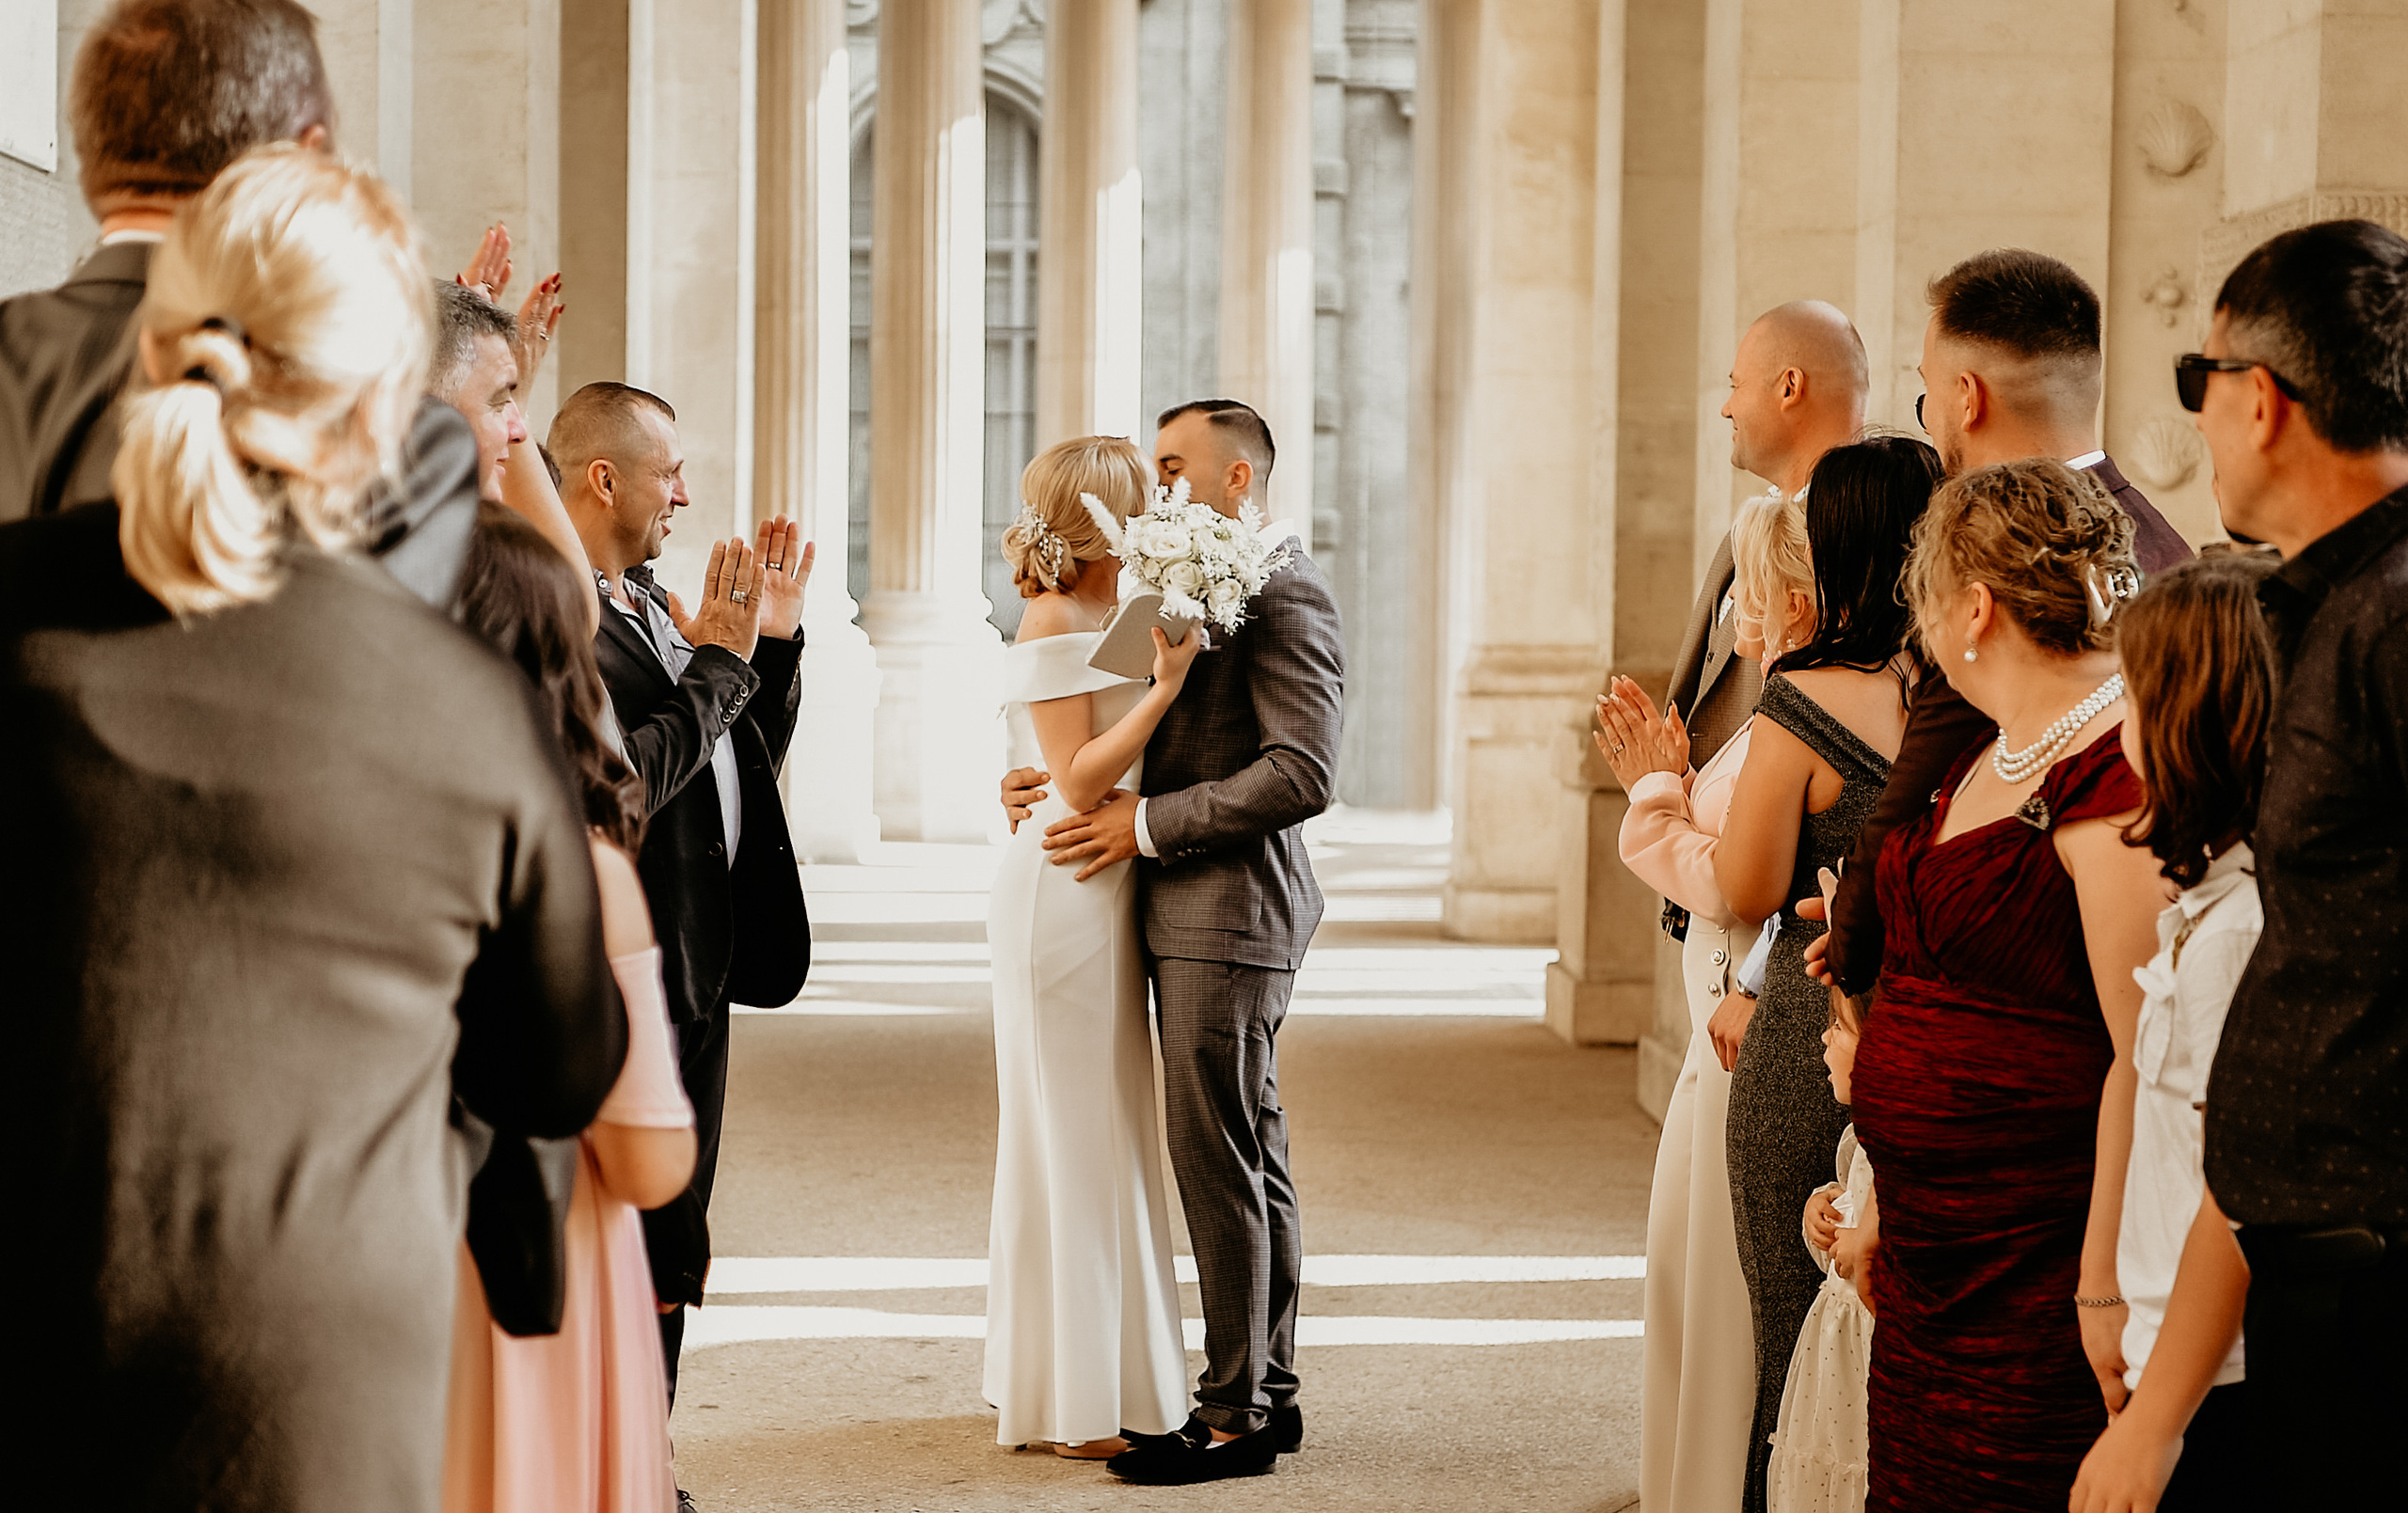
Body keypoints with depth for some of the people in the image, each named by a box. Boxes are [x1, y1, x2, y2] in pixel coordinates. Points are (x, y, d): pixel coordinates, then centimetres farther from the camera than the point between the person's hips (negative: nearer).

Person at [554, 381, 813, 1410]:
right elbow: (617, 781, -27)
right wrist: (719, 668, -16)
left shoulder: (650, 603, 13)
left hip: (698, 964, 10)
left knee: (669, 1257, 17)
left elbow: (748, 763, 18)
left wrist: (773, 645, 5)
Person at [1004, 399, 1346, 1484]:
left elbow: (1302, 773, -21)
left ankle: (1235, 1415, -1)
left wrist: (1146, 823, -17)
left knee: (1218, 1162, -7)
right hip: (1195, 913, 10)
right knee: (1251, 1162, 13)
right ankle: (1271, 1393, 20)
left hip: (1232, 909, -10)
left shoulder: (1285, 592, -13)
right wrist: (1053, 781, 5)